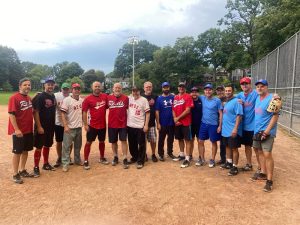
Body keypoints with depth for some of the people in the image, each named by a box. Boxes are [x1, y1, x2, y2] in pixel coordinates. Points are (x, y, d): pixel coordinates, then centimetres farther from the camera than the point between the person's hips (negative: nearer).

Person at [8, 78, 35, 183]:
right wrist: (16, 129, -22)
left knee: (25, 151, 15)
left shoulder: (29, 98, 9)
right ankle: (15, 174, 16)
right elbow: (11, 114, -18)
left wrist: (32, 126, 15)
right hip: (18, 131, -7)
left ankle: (22, 170, 29)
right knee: (17, 152, 3)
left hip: (29, 130, 7)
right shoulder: (14, 98, -13)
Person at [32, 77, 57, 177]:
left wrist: (53, 124, 13)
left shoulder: (53, 96, 8)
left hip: (51, 126, 7)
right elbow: (35, 112, -15)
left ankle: (46, 164, 29)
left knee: (47, 146, 16)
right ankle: (36, 167, 13)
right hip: (41, 127, -6)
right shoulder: (40, 97, -12)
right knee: (39, 147, 1)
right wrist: (39, 127, -19)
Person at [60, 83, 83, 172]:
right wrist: (65, 126, -22)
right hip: (70, 127, -6)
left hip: (79, 127, 6)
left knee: (78, 145, 18)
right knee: (66, 146, -1)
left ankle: (77, 160, 33)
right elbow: (63, 114, -15)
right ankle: (65, 164, 10)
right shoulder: (67, 100, -12)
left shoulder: (82, 100, 6)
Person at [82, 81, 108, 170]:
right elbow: (84, 112, -7)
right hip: (92, 125, -3)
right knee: (88, 142, 3)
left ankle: (102, 158, 34)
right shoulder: (88, 99, -8)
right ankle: (86, 161, 14)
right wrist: (85, 124, -11)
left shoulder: (105, 97, 0)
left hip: (103, 124, 3)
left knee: (102, 141, 17)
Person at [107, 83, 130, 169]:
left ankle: (125, 159, 7)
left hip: (123, 123, -2)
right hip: (112, 124, 3)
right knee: (113, 141, 13)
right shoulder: (109, 98, 0)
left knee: (123, 140, -1)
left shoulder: (125, 98, -4)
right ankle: (115, 157, 30)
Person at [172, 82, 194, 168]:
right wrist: (175, 119, -3)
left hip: (186, 122, -7)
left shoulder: (188, 96, -7)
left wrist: (178, 118, -13)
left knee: (187, 140, -2)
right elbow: (173, 109, 12)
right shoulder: (175, 97, 13)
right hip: (177, 122, 7)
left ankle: (187, 159, 0)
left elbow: (188, 110, -15)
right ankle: (181, 155, 31)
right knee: (180, 139, 16)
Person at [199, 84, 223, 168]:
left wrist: (220, 125, -10)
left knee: (214, 142, 9)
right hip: (203, 123, 4)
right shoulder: (202, 98, 1)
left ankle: (212, 160, 22)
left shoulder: (217, 100, -9)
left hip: (213, 125, -4)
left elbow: (220, 114, -6)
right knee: (201, 141, 7)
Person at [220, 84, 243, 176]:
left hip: (233, 130, -8)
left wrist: (235, 128, -26)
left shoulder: (236, 101, -14)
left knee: (234, 148, 1)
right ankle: (229, 162, 34)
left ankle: (235, 167, 11)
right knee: (227, 146, 19)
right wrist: (222, 126, 18)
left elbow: (239, 115, -21)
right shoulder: (226, 102, 13)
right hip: (225, 130, 9)